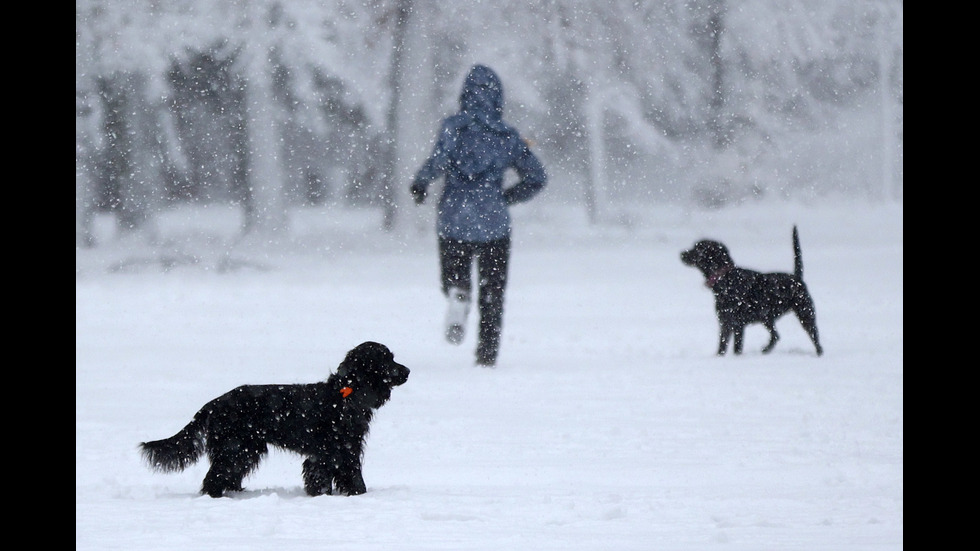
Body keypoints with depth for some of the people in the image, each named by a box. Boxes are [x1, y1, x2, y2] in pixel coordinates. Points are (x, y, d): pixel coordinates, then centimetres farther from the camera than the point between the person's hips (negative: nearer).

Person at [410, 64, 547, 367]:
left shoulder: (454, 126, -3)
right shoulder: (508, 135, 4)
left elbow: (441, 157, -20)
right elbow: (537, 177, 5)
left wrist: (421, 182, -5)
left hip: (454, 219, -1)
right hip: (494, 222, 1)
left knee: (454, 275, 18)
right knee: (493, 292, 12)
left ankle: (458, 295, -17)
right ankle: (487, 352, 2)